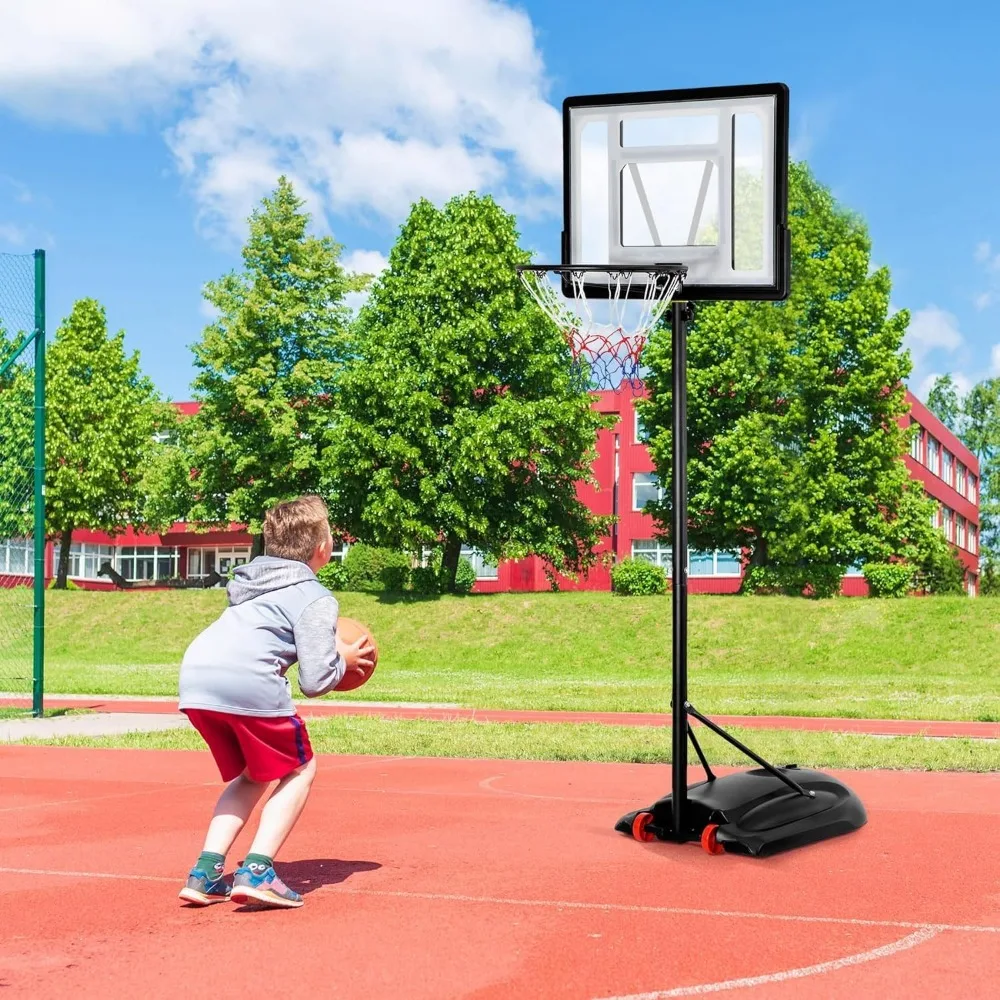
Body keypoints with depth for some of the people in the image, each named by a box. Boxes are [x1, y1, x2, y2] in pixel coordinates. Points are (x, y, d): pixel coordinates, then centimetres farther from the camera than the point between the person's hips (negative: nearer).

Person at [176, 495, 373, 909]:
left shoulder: (252, 582, 28)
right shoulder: (317, 599, 6)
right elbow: (315, 682, -1)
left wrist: (327, 649, 31)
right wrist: (343, 661, 20)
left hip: (195, 678, 7)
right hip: (249, 684, -7)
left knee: (250, 776, 25)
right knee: (299, 771, 14)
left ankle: (205, 873, 12)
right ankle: (257, 871, -1)